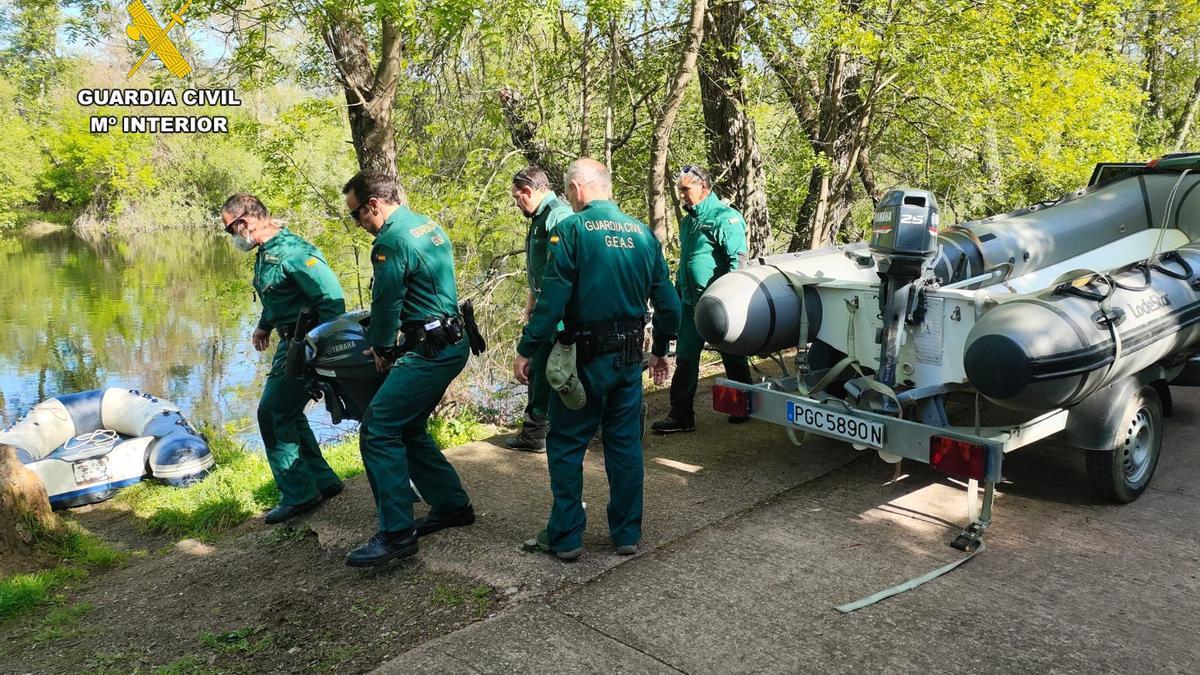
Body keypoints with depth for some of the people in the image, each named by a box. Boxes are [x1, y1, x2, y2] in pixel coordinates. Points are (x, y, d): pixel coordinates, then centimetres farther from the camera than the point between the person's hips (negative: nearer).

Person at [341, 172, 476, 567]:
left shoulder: (392, 242, -16)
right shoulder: (429, 226, 14)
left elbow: (385, 303, -11)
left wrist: (380, 349, 7)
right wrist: (389, 342, 23)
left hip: (431, 352, -10)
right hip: (451, 343, 10)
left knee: (379, 431, -9)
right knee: (407, 429, 19)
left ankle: (397, 534, -7)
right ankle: (452, 505, 27)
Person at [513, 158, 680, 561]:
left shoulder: (572, 229, -10)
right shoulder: (641, 233, 7)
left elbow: (552, 299, -17)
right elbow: (667, 302, 9)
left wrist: (526, 350, -10)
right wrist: (660, 350, 21)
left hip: (586, 356, -5)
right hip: (630, 357, 6)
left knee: (566, 445, 7)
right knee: (625, 444, 13)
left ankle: (565, 537, 12)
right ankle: (627, 535, 21)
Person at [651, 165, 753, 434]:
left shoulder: (724, 217, -13)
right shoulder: (688, 221, 14)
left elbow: (738, 259, -19)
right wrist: (677, 294, 20)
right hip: (691, 302, 8)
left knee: (733, 359, 8)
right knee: (685, 360, 6)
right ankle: (681, 415, 11)